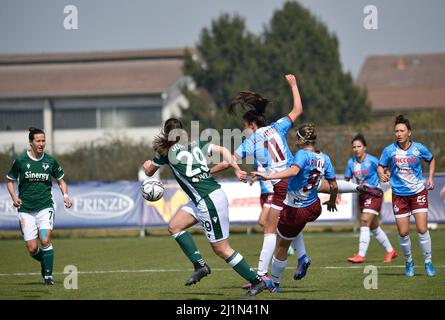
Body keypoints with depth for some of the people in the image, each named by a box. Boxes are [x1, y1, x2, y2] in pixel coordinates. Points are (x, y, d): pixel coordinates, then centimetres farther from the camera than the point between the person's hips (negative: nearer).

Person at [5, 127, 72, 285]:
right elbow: (9, 180, 9)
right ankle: (45, 262, 29)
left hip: (45, 207, 0)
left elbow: (61, 180, 15)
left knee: (45, 240, -19)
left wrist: (65, 195, -3)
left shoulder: (50, 161, 1)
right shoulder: (20, 160, -2)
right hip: (26, 209, 0)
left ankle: (48, 275, -6)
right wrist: (14, 197, -6)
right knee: (32, 249, -3)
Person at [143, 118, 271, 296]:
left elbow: (149, 172, 14)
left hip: (210, 201, -8)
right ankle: (199, 265, 7)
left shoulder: (167, 153, -3)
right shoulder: (197, 145, 11)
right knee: (174, 226, 11)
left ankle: (257, 281, 3)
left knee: (221, 249, -1)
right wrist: (236, 169, -6)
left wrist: (147, 165, 36)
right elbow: (222, 150, -1)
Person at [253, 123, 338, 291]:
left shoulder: (302, 154, -21)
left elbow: (293, 170, -42)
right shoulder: (324, 158, -2)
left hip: (295, 212, -6)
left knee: (281, 247, 12)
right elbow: (334, 186, 3)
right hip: (314, 209, 6)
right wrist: (332, 201, 23)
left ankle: (275, 283, 25)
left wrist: (268, 176, -51)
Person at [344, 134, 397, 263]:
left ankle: (361, 255, -21)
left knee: (365, 222, -18)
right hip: (362, 195, 7)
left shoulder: (372, 160, -14)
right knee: (374, 227, 14)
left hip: (374, 194, -7)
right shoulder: (351, 162, 2)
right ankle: (390, 251, 31)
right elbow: (346, 180, 6)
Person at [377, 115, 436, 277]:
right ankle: (409, 262, 22)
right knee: (403, 233, 0)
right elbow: (380, 167, 4)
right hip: (399, 195, 1)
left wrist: (431, 177, 4)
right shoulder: (389, 150, -8)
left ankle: (428, 262, 7)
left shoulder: (419, 148, -7)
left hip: (418, 192, -1)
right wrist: (382, 175, -18)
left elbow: (431, 159, 13)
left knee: (422, 229, -9)